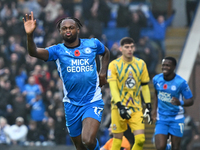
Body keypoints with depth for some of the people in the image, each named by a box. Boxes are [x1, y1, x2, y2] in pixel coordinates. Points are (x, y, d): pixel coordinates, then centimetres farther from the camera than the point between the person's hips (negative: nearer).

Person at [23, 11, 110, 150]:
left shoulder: (92, 44, 0)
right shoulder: (58, 50, -4)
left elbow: (106, 52, 24)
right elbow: (34, 52, -23)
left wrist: (103, 72, 9)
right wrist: (29, 35, -41)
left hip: (93, 102, -2)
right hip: (72, 105, 2)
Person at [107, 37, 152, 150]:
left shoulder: (141, 64, 6)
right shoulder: (114, 65, -4)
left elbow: (145, 87, 11)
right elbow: (113, 87, -12)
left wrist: (148, 107, 6)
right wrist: (120, 106, -24)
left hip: (136, 107, 3)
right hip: (119, 107, -2)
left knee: (140, 139, -10)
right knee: (117, 140, -1)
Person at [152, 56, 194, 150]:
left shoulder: (181, 82, -15)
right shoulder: (157, 79, -2)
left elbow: (190, 101, -12)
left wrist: (180, 103, -33)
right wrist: (154, 109, 8)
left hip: (176, 119, -2)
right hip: (161, 119, 3)